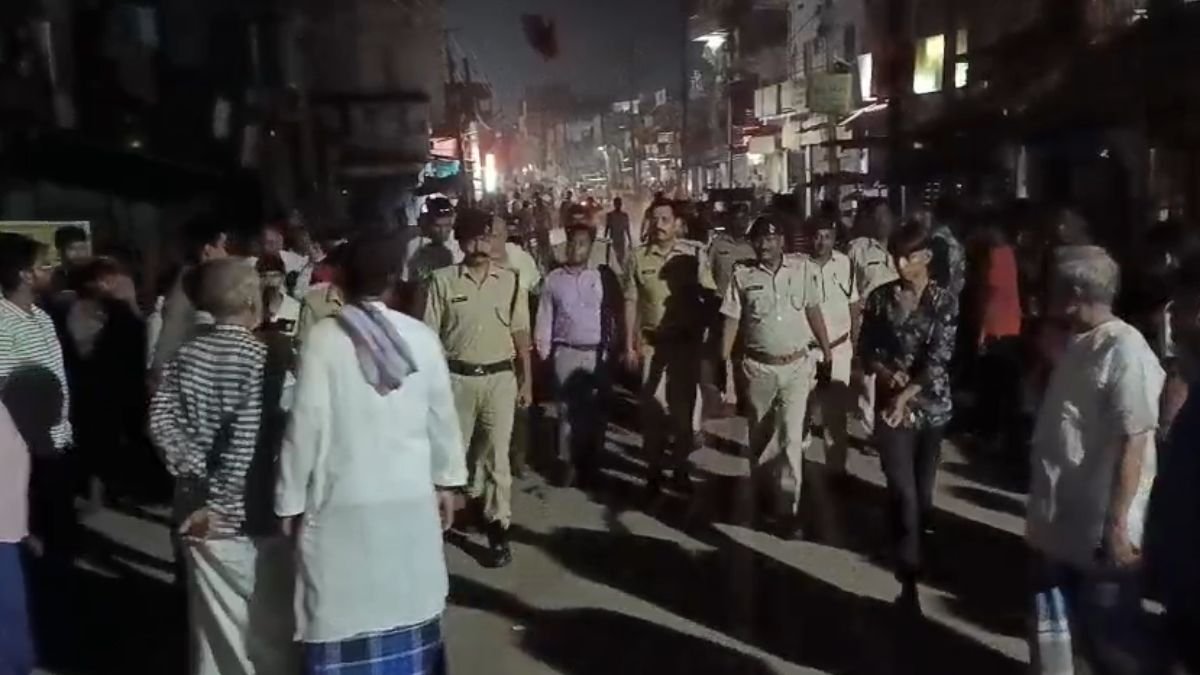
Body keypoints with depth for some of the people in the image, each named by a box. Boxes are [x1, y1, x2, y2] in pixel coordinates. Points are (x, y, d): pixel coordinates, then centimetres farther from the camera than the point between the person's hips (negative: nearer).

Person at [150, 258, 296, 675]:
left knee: (216, 620, 18)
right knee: (270, 626, 11)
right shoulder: (261, 357, -15)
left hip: (200, 508, 6)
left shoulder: (186, 355, 2)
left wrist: (192, 467, -7)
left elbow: (160, 418, -5)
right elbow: (247, 439, -21)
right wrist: (221, 504, -15)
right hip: (251, 514, -6)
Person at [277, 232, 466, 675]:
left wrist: (291, 499, 1)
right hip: (412, 497, 3)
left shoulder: (323, 337, -10)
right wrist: (448, 480, 16)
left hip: (343, 501, -2)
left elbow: (306, 424, -10)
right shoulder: (422, 337, -3)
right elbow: (442, 416, 4)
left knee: (343, 615, 9)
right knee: (407, 606, 16)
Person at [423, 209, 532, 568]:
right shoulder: (442, 280, -3)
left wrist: (527, 381, 5)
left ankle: (498, 529, 14)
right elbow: (430, 335, -1)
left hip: (500, 378, 1)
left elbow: (521, 334, 6)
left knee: (497, 456, 6)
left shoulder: (510, 280, 2)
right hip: (457, 378, -1)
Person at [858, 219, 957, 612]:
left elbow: (938, 358, -11)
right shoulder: (880, 298, 1)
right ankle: (909, 579, -4)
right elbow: (865, 350, 4)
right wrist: (884, 372, -16)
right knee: (903, 490, -8)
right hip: (891, 404, 0)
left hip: (931, 405, 1)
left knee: (923, 487, 13)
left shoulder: (944, 301, -3)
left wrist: (907, 395, -21)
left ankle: (916, 547, 39)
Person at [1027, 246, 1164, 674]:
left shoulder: (1125, 351, -20)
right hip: (1061, 523, 9)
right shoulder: (1077, 344, 7)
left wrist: (1117, 525, -22)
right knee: (1070, 626, 22)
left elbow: (1134, 443, -22)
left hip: (1100, 531, -9)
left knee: (1113, 638, 8)